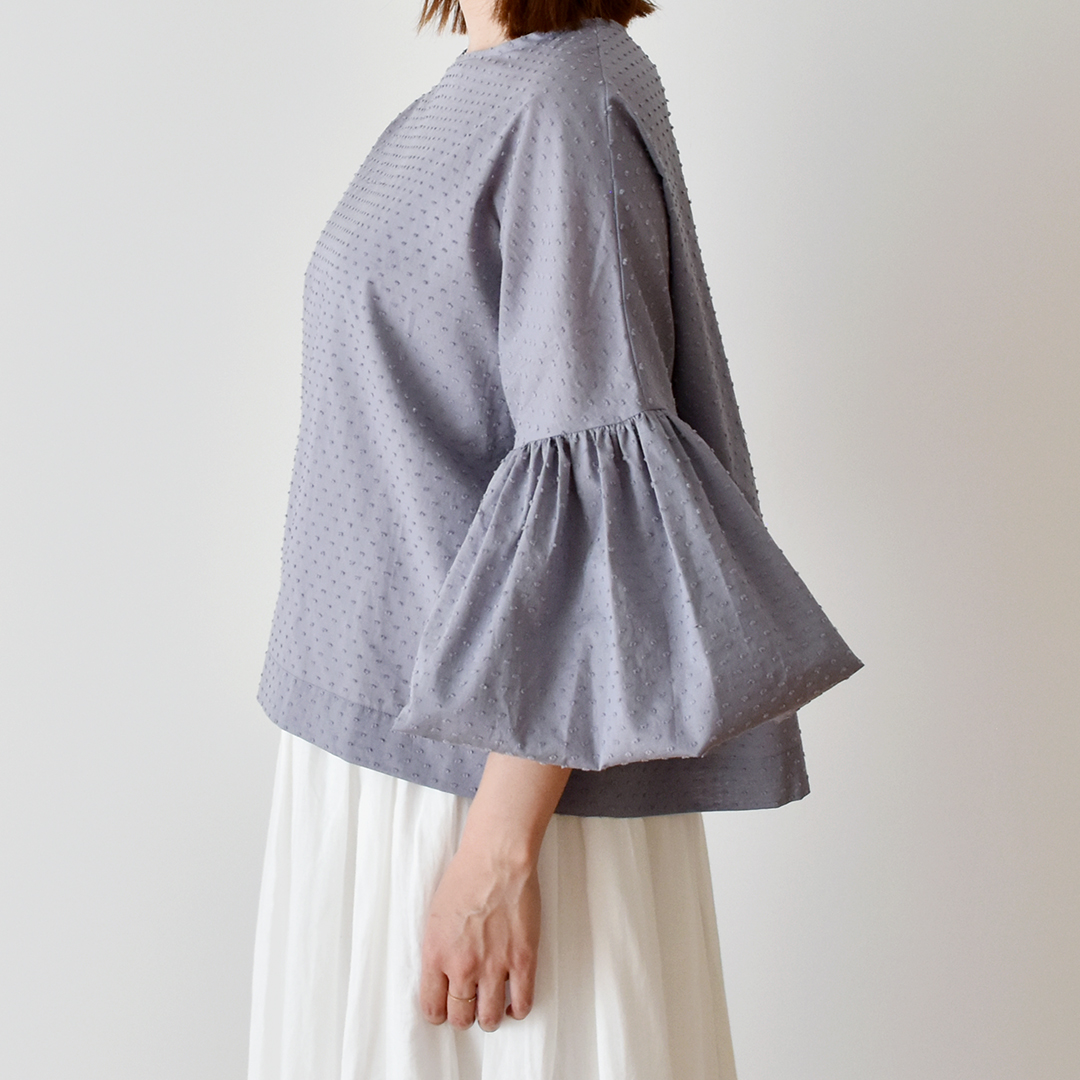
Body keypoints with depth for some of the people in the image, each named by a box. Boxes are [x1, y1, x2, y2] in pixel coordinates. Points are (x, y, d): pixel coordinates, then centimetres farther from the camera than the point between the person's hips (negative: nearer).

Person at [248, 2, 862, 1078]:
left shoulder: (571, 102, -14)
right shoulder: (473, 107, 13)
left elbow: (593, 492, -21)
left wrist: (501, 843, -23)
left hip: (501, 756, -9)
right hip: (385, 724, 9)